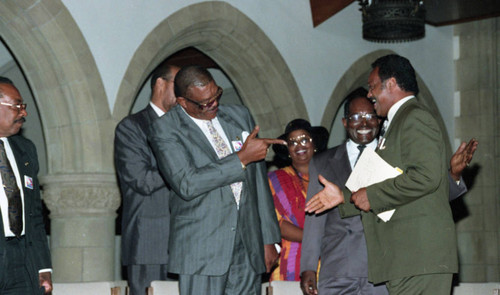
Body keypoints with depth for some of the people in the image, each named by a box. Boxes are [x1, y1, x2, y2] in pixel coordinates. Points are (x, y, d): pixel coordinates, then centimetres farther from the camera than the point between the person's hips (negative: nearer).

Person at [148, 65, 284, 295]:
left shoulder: (239, 116, 13)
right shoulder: (165, 130, -4)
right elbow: (187, 184, -18)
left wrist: (268, 239, 13)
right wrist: (241, 158, -15)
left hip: (249, 248, 5)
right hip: (201, 249, -4)